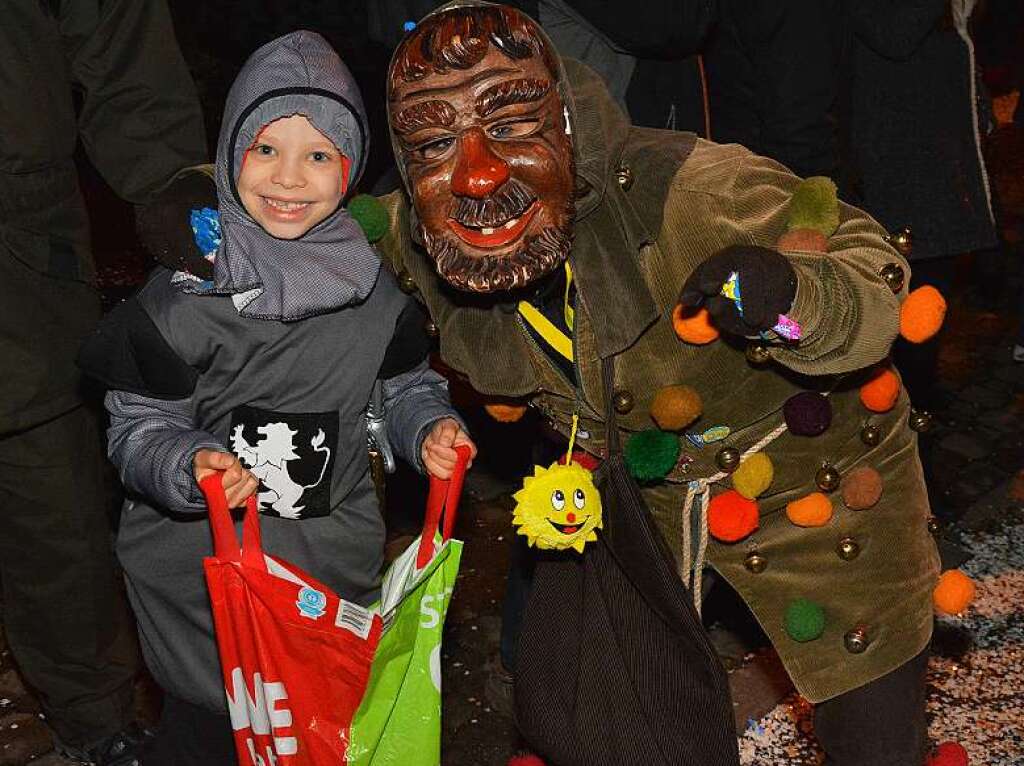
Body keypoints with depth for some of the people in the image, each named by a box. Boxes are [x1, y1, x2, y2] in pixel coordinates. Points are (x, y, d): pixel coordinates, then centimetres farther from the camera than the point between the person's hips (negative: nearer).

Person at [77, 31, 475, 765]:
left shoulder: (374, 287, -3)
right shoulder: (186, 293, -14)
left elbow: (407, 384, 10)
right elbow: (138, 425, -9)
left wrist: (429, 425, -10)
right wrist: (190, 463, -29)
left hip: (341, 561, 4)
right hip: (204, 565, -3)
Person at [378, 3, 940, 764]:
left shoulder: (694, 193, -39)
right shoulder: (410, 241, -21)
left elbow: (874, 271, -30)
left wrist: (793, 298, -51)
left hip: (811, 474, -3)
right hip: (635, 492, 4)